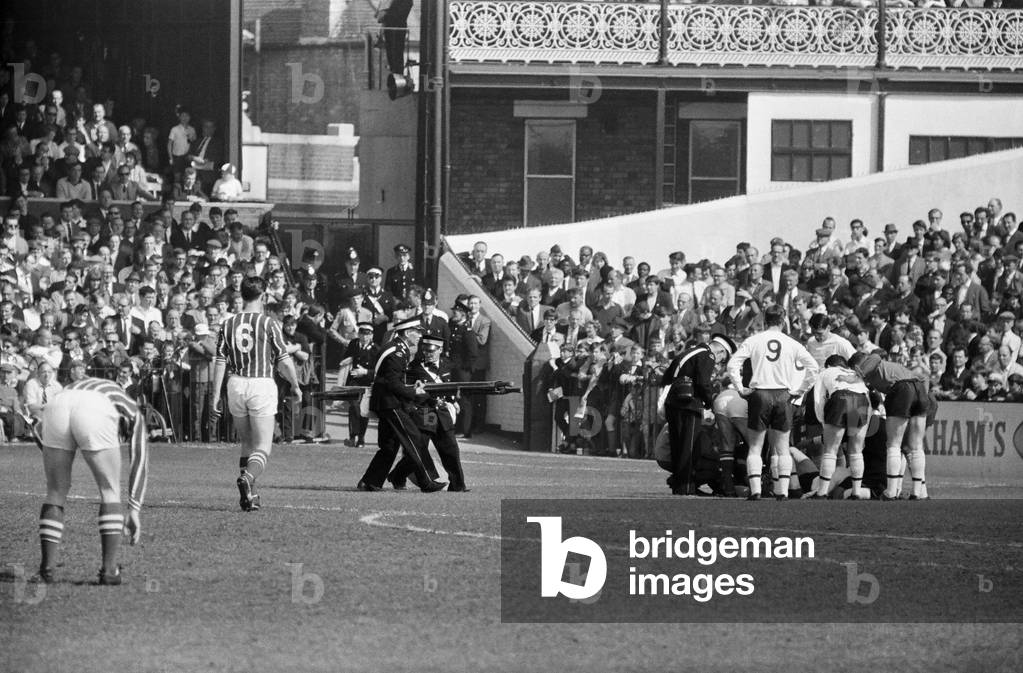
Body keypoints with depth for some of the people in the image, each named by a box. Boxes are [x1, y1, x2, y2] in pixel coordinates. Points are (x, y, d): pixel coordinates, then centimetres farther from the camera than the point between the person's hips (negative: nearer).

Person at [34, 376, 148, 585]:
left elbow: (42, 428, 29)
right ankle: (109, 569, 11)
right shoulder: (134, 413, 37)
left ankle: (47, 567, 14)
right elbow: (139, 460, 26)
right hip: (95, 415, -3)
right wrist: (134, 510, 24)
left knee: (56, 492, 20)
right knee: (110, 491, 16)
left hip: (56, 408, 3)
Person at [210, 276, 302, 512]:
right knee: (262, 447, -3)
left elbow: (220, 362, 2)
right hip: (262, 385, -4)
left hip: (236, 385, 4)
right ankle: (247, 478, -31)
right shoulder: (269, 323, -5)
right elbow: (284, 361, -4)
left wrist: (215, 395, 5)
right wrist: (295, 386, 10)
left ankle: (249, 495, 15)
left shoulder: (228, 324, 4)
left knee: (247, 445, 18)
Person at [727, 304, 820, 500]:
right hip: (783, 395, 1)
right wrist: (799, 391, 5)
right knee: (782, 448, 10)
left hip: (760, 394, -1)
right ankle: (782, 490, 3)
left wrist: (741, 388, -1)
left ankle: (755, 489, -6)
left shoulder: (754, 341, 0)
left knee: (755, 447, 5)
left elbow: (732, 365, -7)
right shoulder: (792, 344, 3)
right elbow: (813, 366, 0)